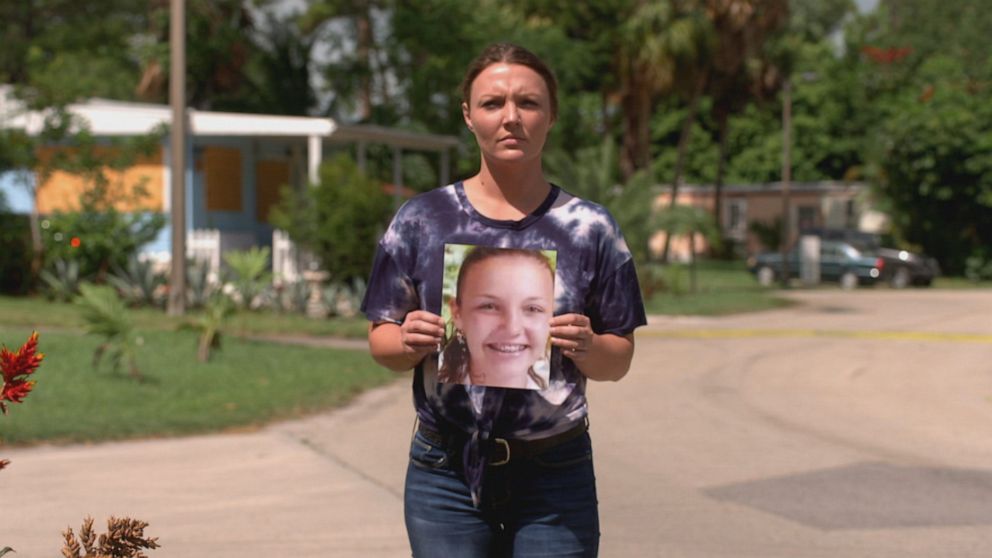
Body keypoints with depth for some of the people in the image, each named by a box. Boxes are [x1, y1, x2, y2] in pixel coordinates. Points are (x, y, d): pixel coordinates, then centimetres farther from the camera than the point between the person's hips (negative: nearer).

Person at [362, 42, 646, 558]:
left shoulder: (588, 228, 2)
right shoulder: (420, 220, 2)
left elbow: (618, 361, 6)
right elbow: (380, 341, 7)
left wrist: (587, 347, -16)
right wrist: (409, 343, -15)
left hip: (555, 474, 0)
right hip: (445, 472, 0)